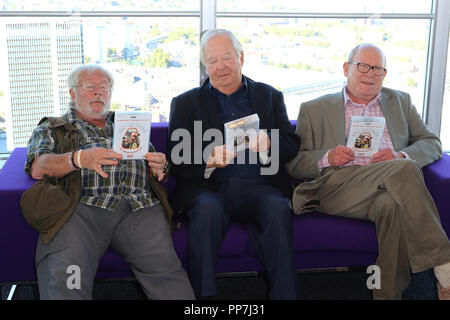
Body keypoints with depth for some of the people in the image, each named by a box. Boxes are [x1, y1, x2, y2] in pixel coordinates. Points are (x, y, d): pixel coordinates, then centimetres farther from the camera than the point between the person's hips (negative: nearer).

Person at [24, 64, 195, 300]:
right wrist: (79, 158, -14)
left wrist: (159, 168, 3)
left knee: (165, 269, -26)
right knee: (64, 278, -31)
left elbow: (155, 170, 29)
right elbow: (38, 168, 5)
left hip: (140, 206, 2)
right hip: (82, 205, -2)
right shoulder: (50, 129, 24)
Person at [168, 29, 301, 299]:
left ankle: (284, 294, -25)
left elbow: (292, 145, 10)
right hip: (209, 187, 0)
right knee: (208, 210, -34)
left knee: (279, 209, -31)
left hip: (260, 186, 1)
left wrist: (267, 143, -14)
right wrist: (209, 159, -17)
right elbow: (177, 161, 5)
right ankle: (202, 293, -26)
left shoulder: (270, 96, 20)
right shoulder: (186, 103, 16)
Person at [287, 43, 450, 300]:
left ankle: (389, 294, -30)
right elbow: (293, 165, 12)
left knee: (392, 206, -38)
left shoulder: (401, 102, 27)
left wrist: (402, 156, -4)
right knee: (405, 170, -33)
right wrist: (327, 158, -10)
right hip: (337, 187, -2)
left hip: (389, 187, 3)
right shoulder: (314, 110, 18)